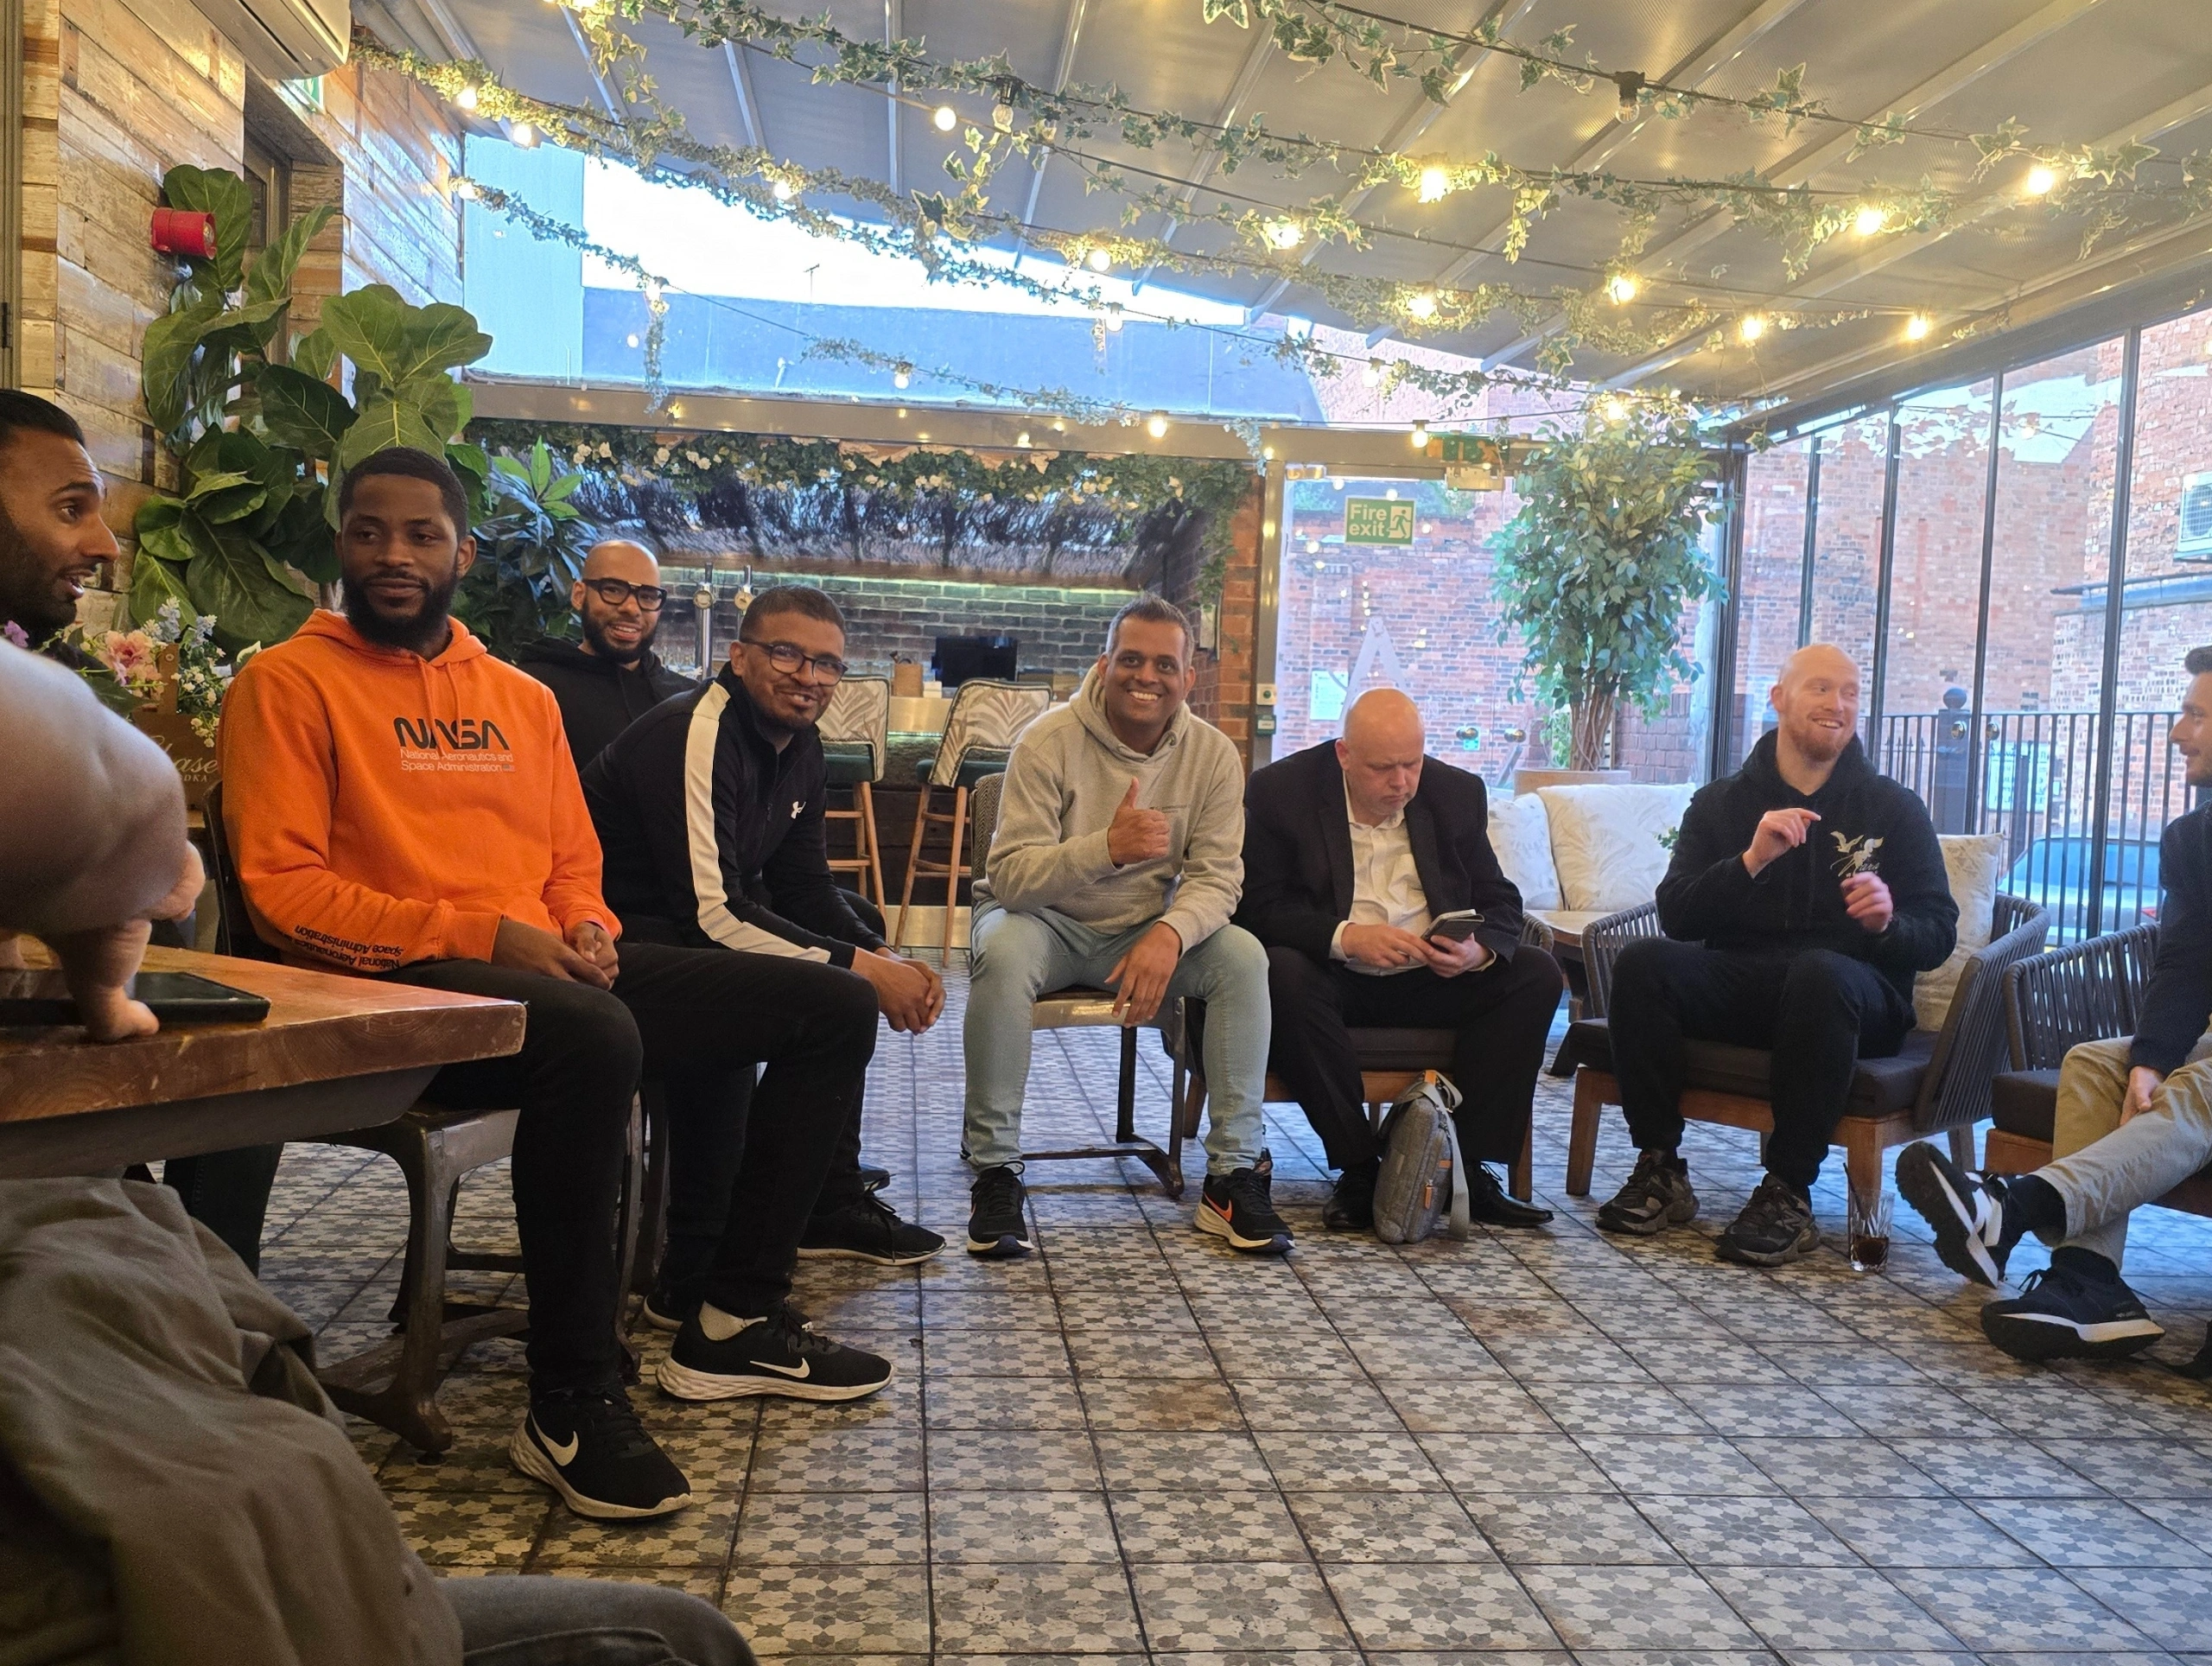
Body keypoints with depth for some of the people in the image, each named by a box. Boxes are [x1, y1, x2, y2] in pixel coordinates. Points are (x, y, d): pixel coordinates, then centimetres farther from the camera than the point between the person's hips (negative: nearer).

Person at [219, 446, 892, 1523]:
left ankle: (736, 1322, 5)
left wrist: (588, 930, -2)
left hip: (550, 970, 7)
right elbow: (281, 889, -9)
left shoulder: (521, 696, 20)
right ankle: (570, 1406, -26)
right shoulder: (288, 683, 1)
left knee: (835, 1008, 1)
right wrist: (478, 933, -18)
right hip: (395, 990, -7)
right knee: (595, 1035, -41)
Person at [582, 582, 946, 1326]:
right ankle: (699, 1283, -23)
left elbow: (805, 885, 13)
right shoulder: (692, 735, -21)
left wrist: (887, 959, -5)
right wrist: (862, 968, -25)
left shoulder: (799, 747, 9)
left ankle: (831, 1204, 20)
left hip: (696, 923, 11)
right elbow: (709, 912, -28)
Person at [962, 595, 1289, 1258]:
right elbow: (1010, 876, -23)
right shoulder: (1049, 742, -17)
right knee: (1002, 951, -35)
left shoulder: (1213, 754, -7)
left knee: (1243, 956, -22)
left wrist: (1170, 934, -33)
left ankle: (1234, 1174, -14)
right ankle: (995, 1172, -22)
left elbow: (1216, 878, -10)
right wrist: (1108, 847, -41)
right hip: (1046, 923, -3)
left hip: (1146, 930, 3)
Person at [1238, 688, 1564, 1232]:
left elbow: (1500, 902, 5)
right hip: (1333, 977, -4)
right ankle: (1358, 1168, -25)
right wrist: (1347, 937, -29)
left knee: (1536, 974, -16)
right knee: (1282, 975, -35)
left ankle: (1467, 1166, -15)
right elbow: (1259, 907, -14)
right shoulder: (1281, 790, -8)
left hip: (1432, 978, 4)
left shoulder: (1457, 793, 3)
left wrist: (1479, 949, -19)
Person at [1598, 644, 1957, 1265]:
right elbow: (1675, 917, -1)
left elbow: (1937, 934, 3)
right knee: (1642, 961, -27)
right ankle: (1660, 1169, -18)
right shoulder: (1720, 803, 13)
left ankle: (1789, 1194, -28)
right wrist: (1751, 860, -17)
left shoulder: (1894, 808, 10)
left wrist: (1890, 923, -21)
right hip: (1737, 983, 2)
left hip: (1855, 994, -2)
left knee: (1820, 971, -37)